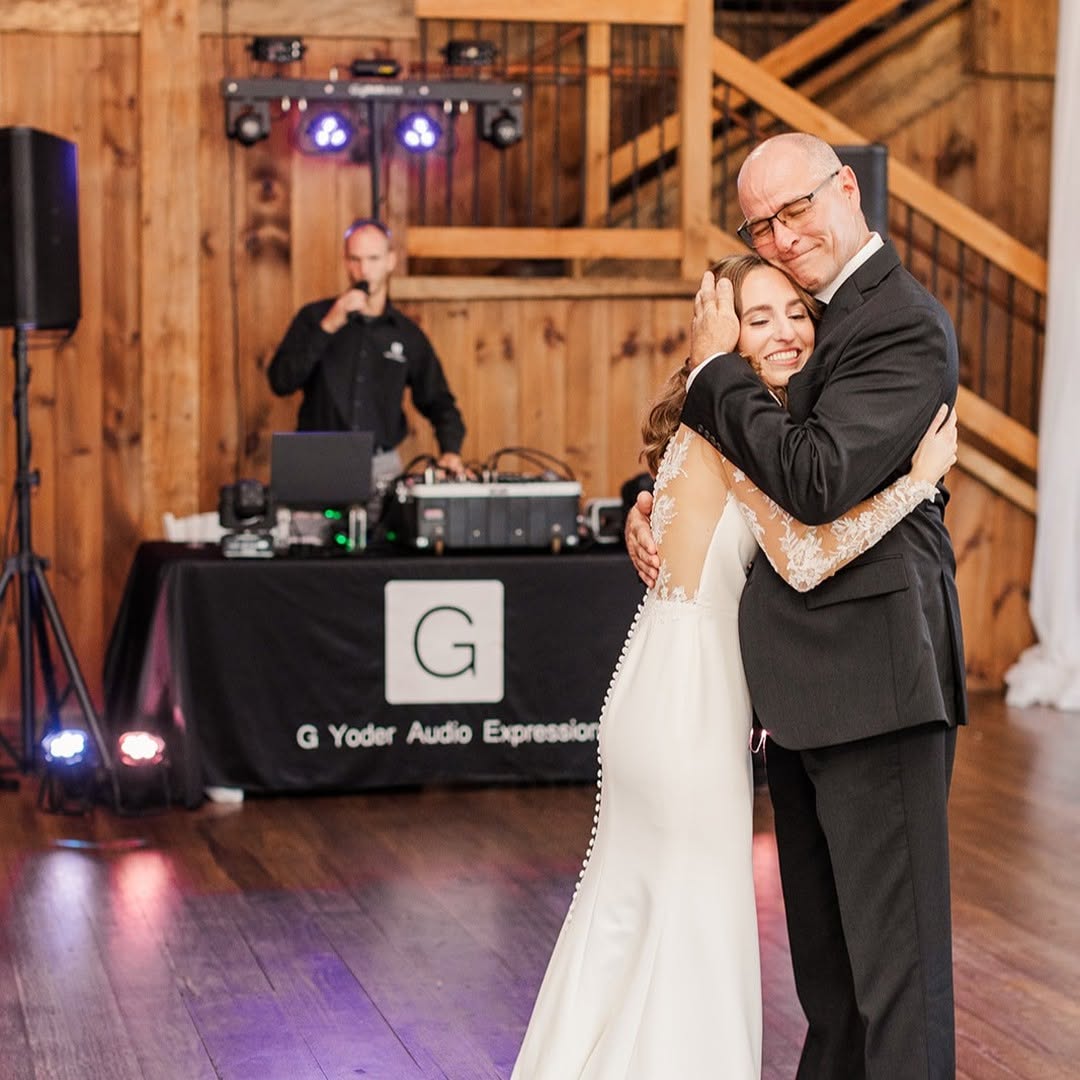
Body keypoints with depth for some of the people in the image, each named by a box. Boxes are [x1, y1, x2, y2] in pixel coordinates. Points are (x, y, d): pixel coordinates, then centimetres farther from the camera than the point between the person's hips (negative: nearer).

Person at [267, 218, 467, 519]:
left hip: (382, 469, 1)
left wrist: (450, 450, -2)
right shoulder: (314, 317, 5)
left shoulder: (408, 335, 10)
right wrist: (328, 327, -12)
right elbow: (280, 382, -6)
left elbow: (439, 403, 16)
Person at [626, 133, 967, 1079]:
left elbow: (818, 480, -25)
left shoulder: (902, 325, -15)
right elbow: (720, 455, 22)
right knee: (824, 946, 19)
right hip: (809, 680, 10)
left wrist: (715, 366, -15)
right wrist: (652, 505, 2)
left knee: (892, 949, -4)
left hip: (872, 672, -10)